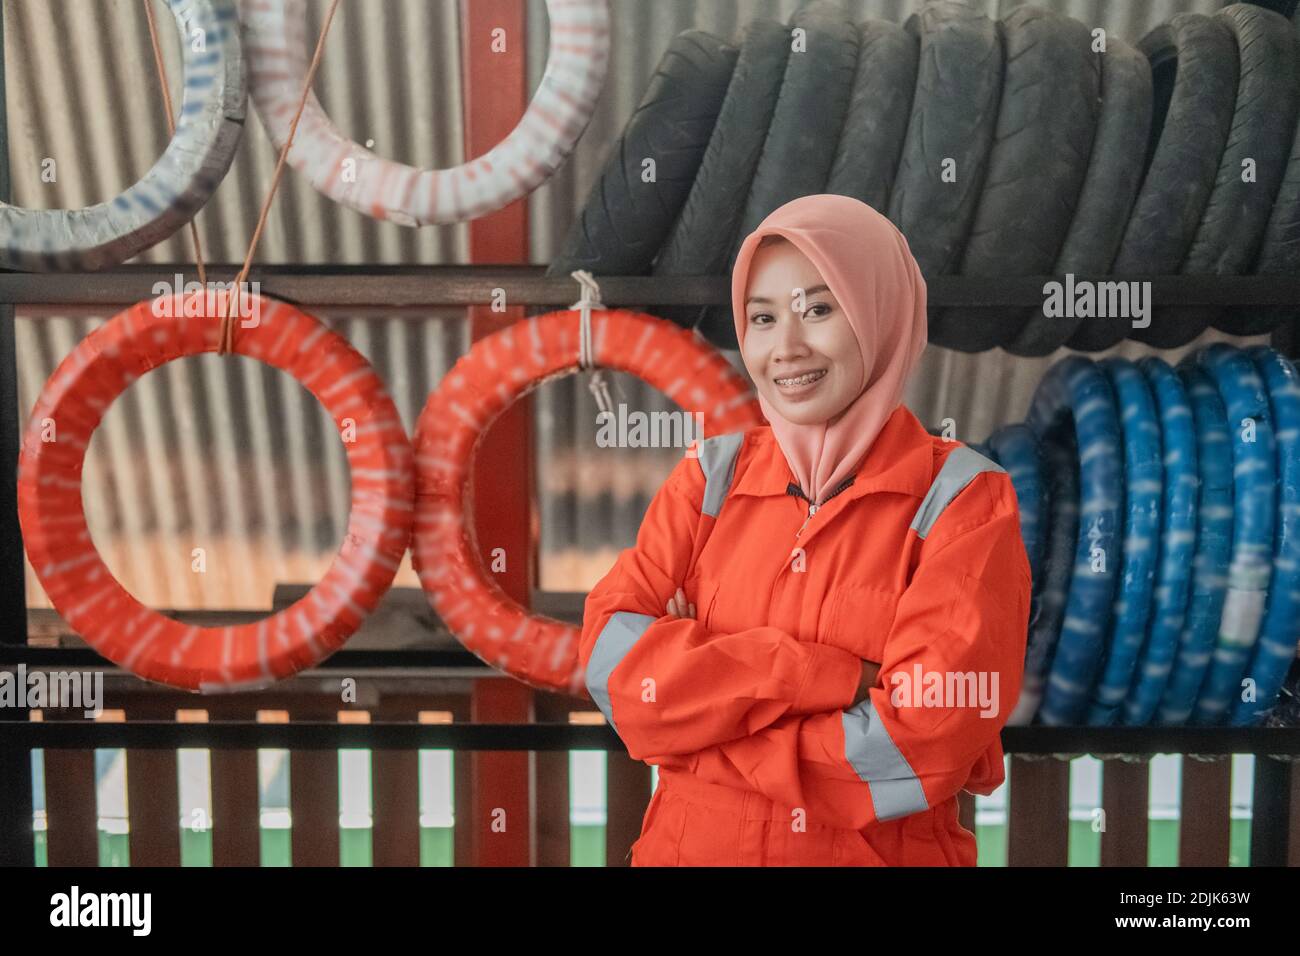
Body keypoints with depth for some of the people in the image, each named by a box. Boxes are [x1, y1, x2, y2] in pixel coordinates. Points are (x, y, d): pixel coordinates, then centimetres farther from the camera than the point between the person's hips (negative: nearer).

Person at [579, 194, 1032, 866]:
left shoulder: (963, 498, -10)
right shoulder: (711, 476, -1)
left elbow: (922, 743, -20)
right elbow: (610, 664, -12)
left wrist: (696, 710, -14)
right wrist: (814, 676, -22)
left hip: (885, 852, -2)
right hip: (694, 847, 3)